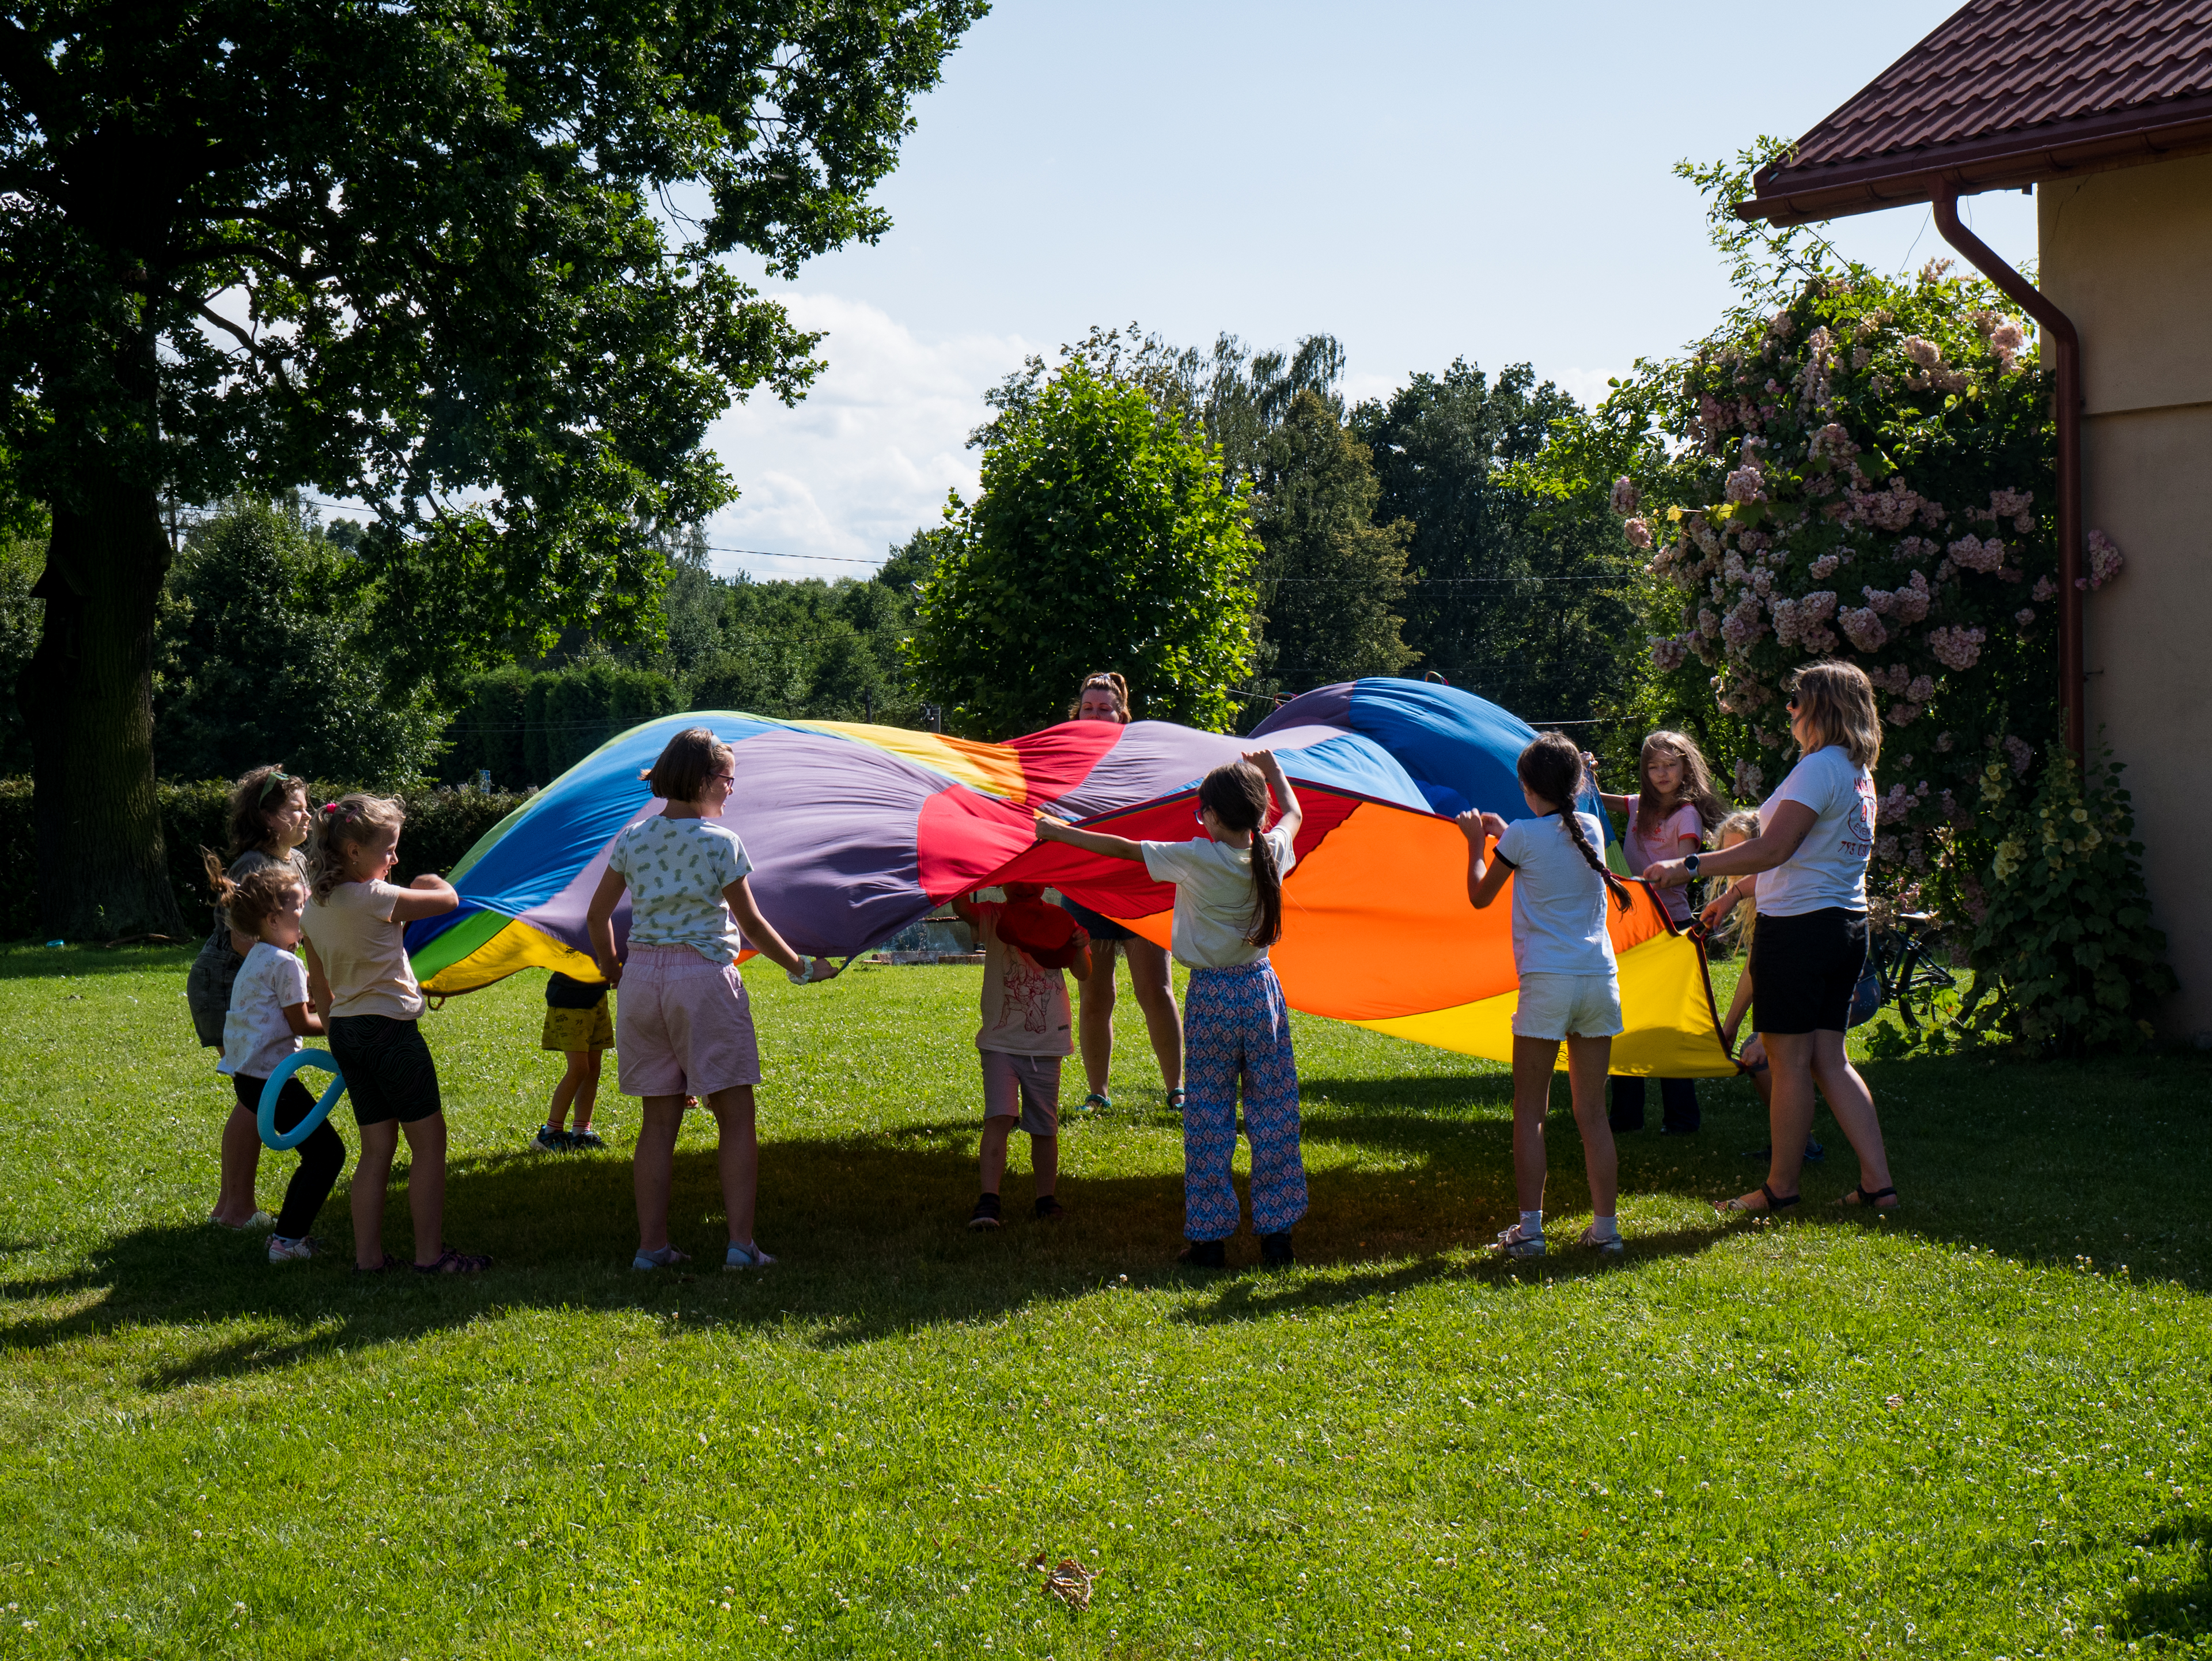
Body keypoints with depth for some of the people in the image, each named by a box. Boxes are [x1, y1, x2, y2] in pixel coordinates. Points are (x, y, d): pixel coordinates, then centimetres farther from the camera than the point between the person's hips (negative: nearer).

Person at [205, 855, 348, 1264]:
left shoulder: (254, 957, 15)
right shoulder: (286, 963, -14)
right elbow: (300, 1024, -11)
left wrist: (314, 1003, 19)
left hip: (248, 1076, 10)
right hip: (272, 1078, -10)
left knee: (317, 1154, 17)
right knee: (328, 1152, -5)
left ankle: (287, 1232, 18)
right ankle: (288, 1239, -7)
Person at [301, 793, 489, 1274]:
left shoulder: (314, 906, 7)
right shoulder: (376, 898, -17)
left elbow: (321, 987, 15)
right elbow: (449, 899, -10)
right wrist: (430, 882, 11)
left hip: (345, 1032, 8)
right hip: (389, 1027, -8)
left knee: (377, 1146, 12)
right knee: (428, 1139, 1)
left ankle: (368, 1255, 12)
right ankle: (430, 1253, 2)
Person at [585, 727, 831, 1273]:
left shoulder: (633, 838, 6)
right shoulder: (721, 843, -7)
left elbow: (597, 915, 12)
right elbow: (752, 925, -3)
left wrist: (610, 965, 29)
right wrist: (801, 968, 10)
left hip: (641, 978, 5)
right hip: (704, 979, -5)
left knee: (659, 1119, 10)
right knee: (736, 1115, 1)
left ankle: (651, 1245, 9)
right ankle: (741, 1242, -6)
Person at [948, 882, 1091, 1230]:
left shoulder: (1058, 921, 6)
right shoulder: (993, 917, 1)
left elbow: (1083, 973, 4)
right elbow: (962, 909, -19)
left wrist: (1080, 948, -17)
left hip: (1045, 1042, 2)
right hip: (1000, 1041, -2)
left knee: (1044, 1126, 10)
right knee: (999, 1116, -16)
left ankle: (1046, 1198, 24)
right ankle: (988, 1200, -18)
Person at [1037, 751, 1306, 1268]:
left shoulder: (1197, 859, -15)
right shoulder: (1272, 853, -2)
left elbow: (1121, 848, -10)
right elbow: (1293, 814, 21)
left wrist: (1058, 832, 0)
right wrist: (1273, 770, 37)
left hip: (1212, 998, -4)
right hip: (1262, 991, 4)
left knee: (1208, 1118, 5)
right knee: (1273, 1114, 8)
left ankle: (1209, 1239, 8)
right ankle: (1276, 1235, 12)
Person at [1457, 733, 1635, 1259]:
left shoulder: (1523, 835, -6)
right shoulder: (1592, 829, 8)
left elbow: (1480, 895, 7)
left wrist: (1477, 841, 21)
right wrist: (1501, 831, 34)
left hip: (1547, 982, -5)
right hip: (1600, 979, 5)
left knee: (1529, 1112, 3)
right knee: (1592, 1112, 10)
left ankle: (1529, 1229, 1)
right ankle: (1607, 1227, 11)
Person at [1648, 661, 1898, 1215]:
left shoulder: (1820, 767, -14)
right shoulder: (1860, 774, 15)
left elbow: (1772, 850, -22)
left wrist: (1689, 867, -20)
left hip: (1798, 926, -9)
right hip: (1846, 924, 9)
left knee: (1789, 1061, 0)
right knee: (1829, 1059, 11)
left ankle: (1780, 1187, 8)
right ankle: (1877, 1182, 8)